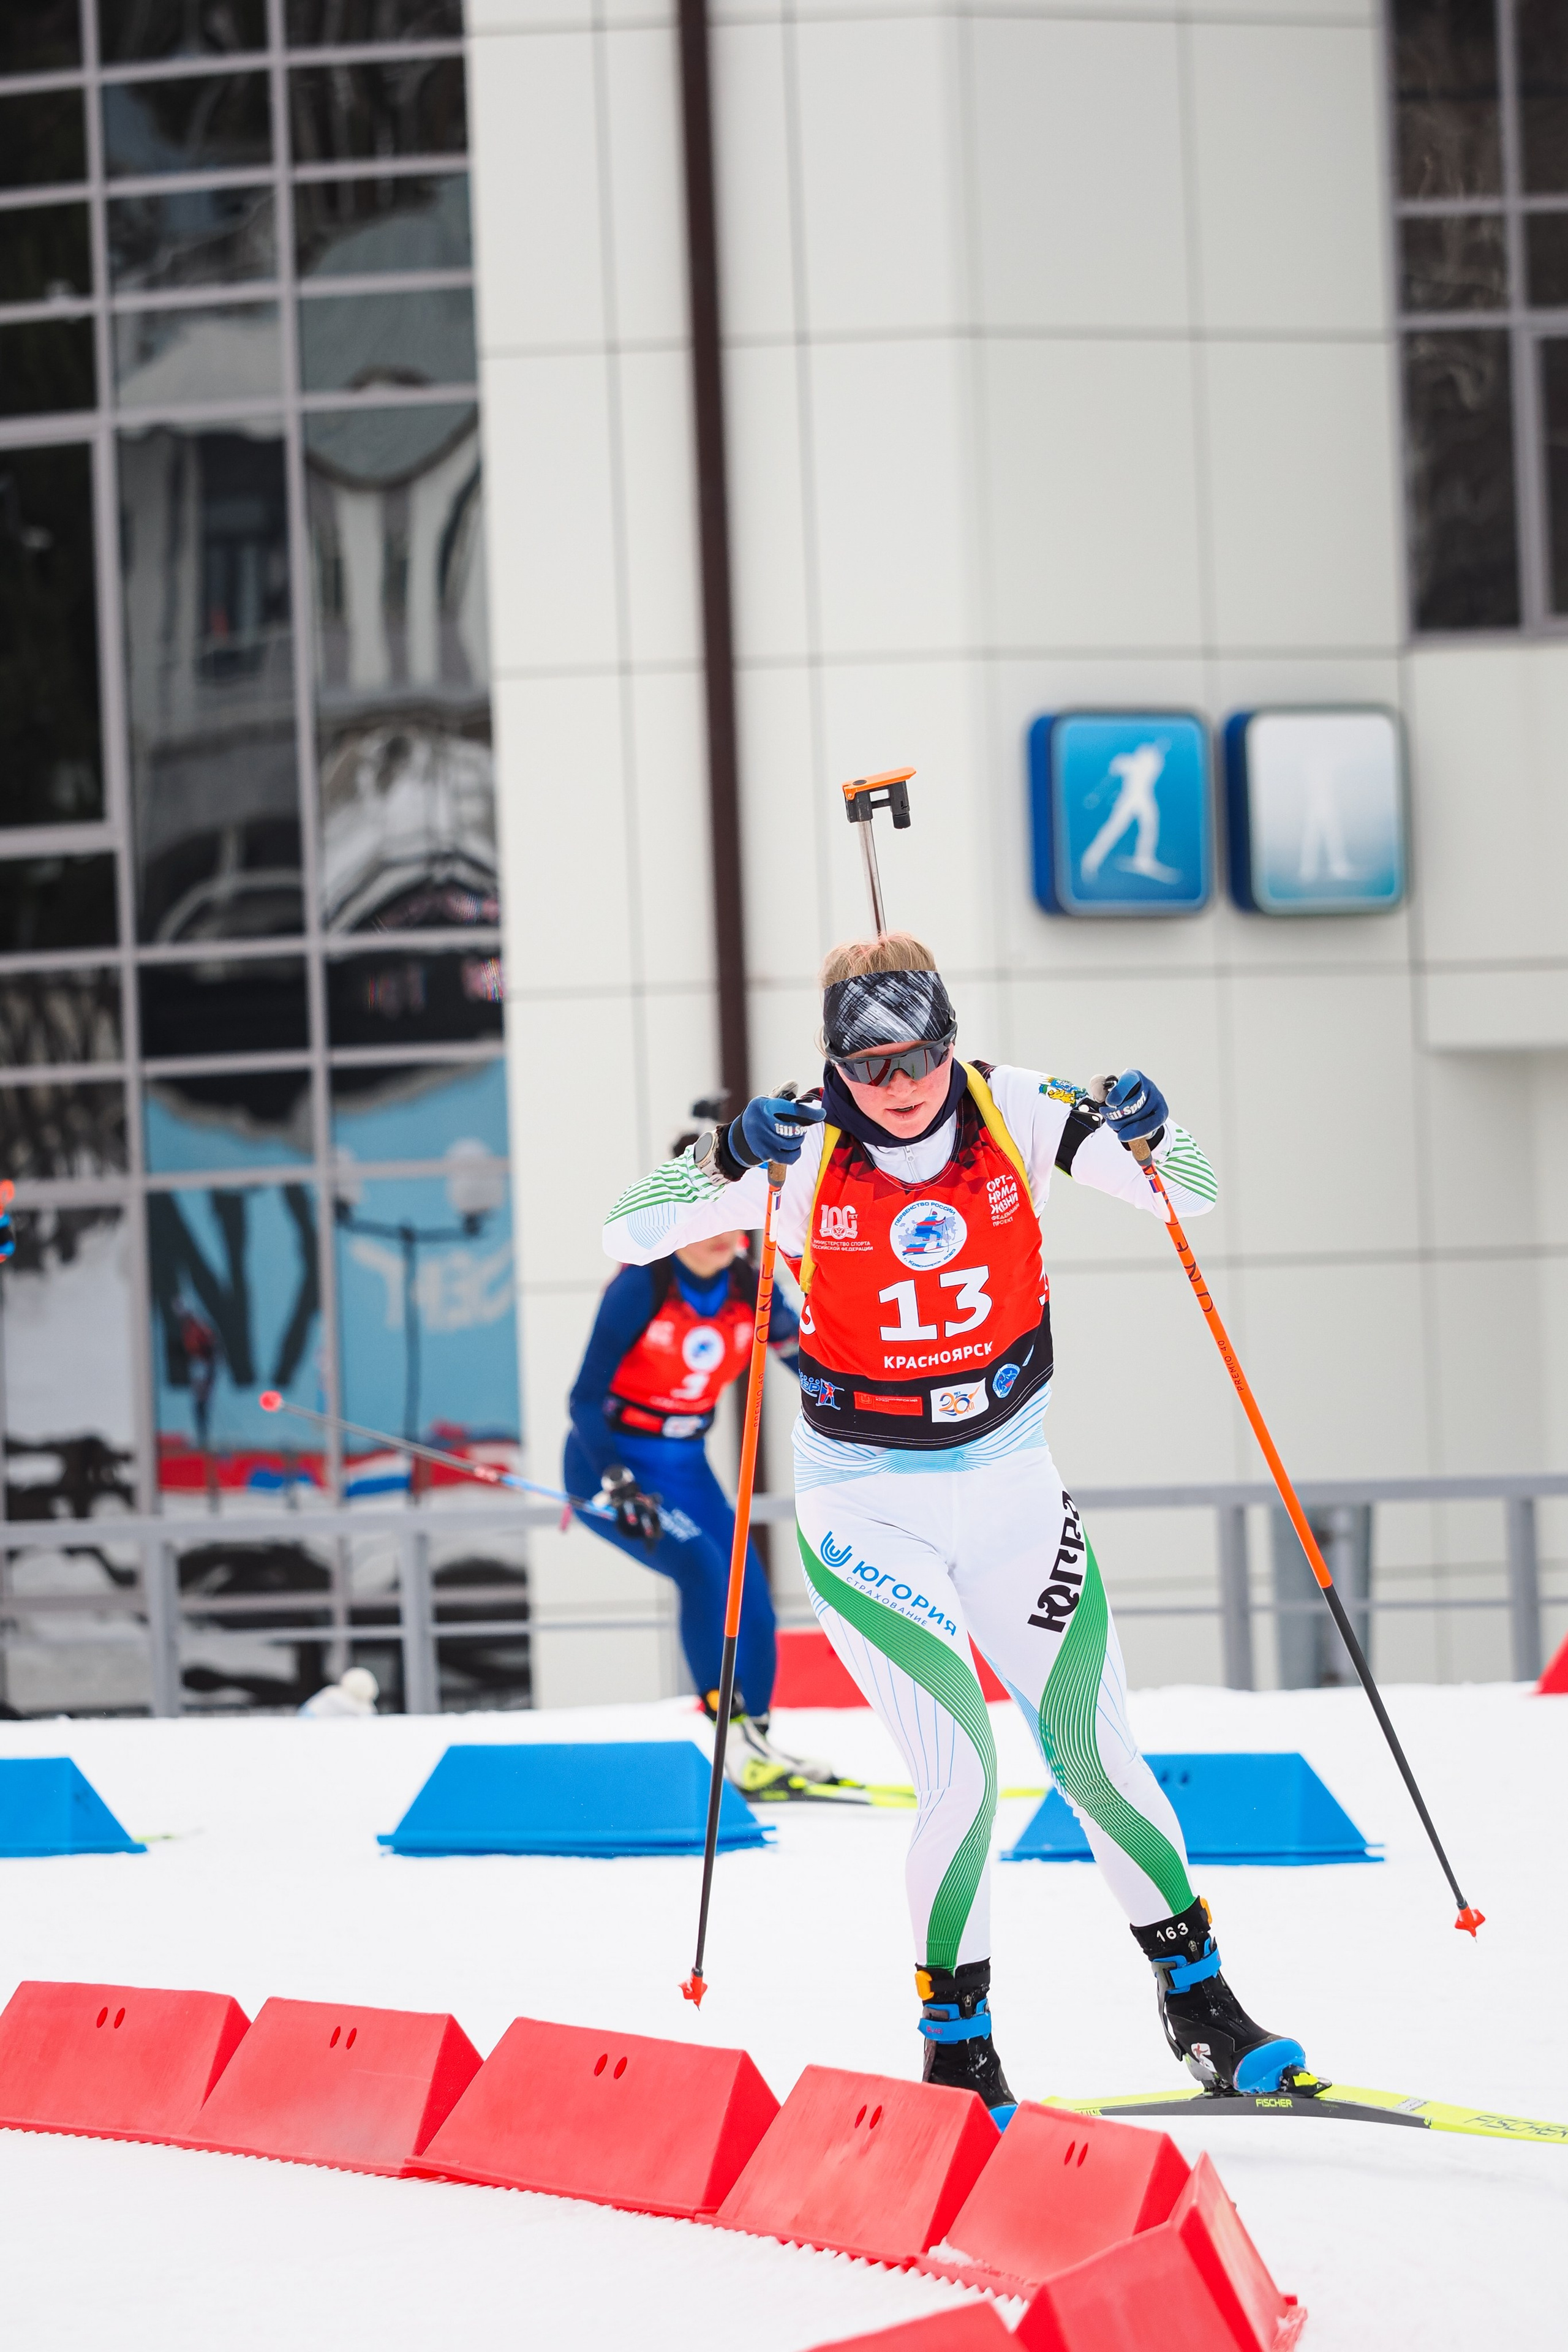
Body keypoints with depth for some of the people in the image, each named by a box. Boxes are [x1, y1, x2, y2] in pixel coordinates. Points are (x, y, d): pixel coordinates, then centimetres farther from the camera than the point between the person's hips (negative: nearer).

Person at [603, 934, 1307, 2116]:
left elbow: (1193, 1194, -4)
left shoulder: (1016, 1115, -8)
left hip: (1014, 1487, 3)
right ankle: (957, 2044, 2)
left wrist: (1147, 1132, -25)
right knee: (963, 1776, -15)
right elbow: (628, 1232, -18)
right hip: (869, 1508, -3)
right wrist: (731, 1155, -33)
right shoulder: (803, 1154, -14)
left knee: (1097, 1761, 5)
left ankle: (1201, 2002, 24)